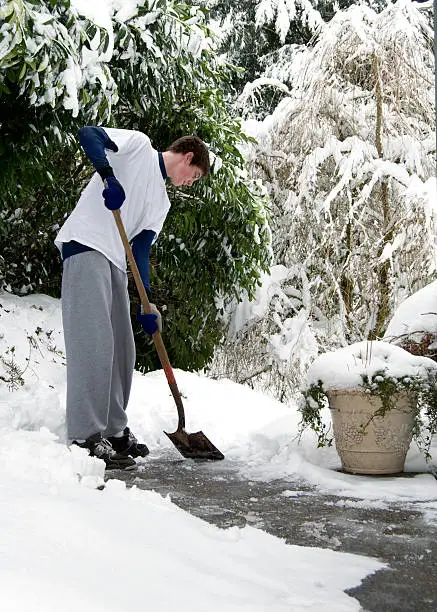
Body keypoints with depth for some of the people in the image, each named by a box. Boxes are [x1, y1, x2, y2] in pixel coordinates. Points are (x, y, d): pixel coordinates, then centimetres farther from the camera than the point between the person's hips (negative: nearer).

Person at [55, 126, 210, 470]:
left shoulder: (161, 202, 24)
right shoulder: (139, 146, 7)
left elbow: (141, 248, 15)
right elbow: (88, 134, -6)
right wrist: (108, 176, -22)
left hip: (115, 260, 9)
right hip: (86, 247, -9)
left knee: (122, 348, 10)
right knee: (94, 342, -16)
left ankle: (114, 431, 20)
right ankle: (85, 439, -17)